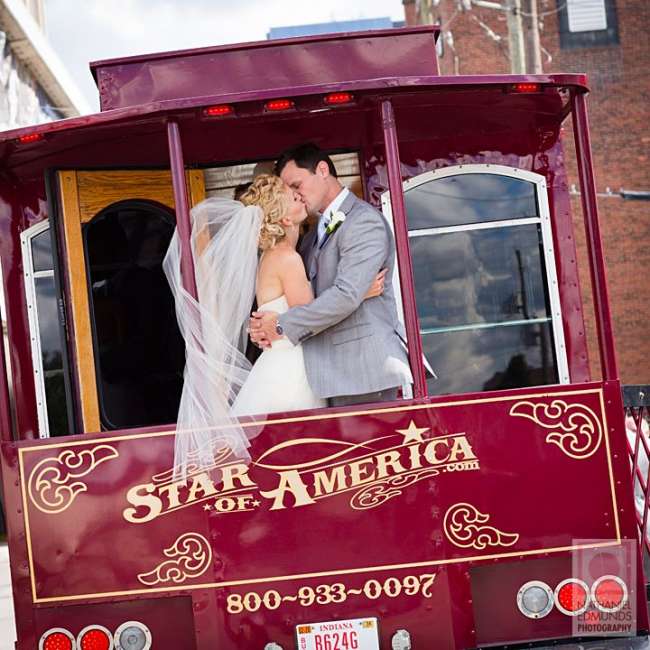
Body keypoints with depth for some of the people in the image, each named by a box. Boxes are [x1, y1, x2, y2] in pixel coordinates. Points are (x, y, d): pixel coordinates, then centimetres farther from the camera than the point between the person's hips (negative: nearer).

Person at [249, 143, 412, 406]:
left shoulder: (364, 221, -8)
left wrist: (283, 325, -11)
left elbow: (347, 295, -18)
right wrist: (266, 325, -2)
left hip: (365, 368, -8)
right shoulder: (315, 236, 21)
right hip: (335, 370, 8)